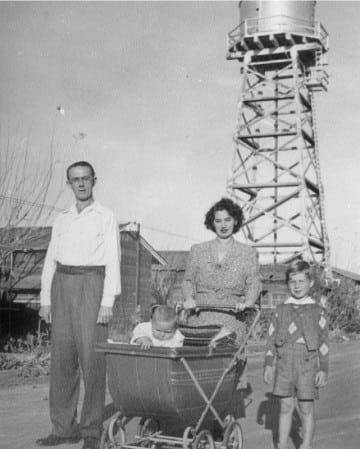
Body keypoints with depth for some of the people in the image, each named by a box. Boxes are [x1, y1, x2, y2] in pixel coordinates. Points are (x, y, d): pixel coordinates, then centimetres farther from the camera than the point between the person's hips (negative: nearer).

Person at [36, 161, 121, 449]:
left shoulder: (106, 217, 4)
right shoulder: (62, 220, 17)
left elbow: (113, 261, -3)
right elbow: (50, 260, 16)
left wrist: (108, 301, -11)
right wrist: (46, 299, 8)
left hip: (91, 285, -4)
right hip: (62, 285, 5)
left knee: (92, 358, -8)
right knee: (62, 357, 3)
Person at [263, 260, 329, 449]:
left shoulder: (317, 311, 2)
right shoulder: (281, 310, 8)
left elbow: (324, 343, 2)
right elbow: (272, 338, 10)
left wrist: (323, 369, -2)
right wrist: (268, 364, 4)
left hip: (307, 364, -2)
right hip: (284, 364, 2)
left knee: (306, 408, 4)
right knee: (285, 407, 6)